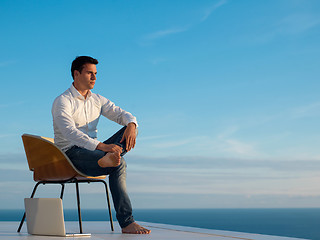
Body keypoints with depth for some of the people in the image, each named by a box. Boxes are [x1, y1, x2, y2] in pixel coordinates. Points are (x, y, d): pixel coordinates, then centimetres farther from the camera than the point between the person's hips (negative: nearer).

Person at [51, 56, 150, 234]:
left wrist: (131, 125, -21)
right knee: (119, 165, -33)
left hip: (92, 151, 7)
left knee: (131, 128, -13)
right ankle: (126, 223, -36)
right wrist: (102, 146, -38)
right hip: (70, 154, -7)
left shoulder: (98, 100, 15)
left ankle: (109, 158, -40)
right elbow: (70, 132, -25)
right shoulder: (62, 102, -9)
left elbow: (122, 114, 7)